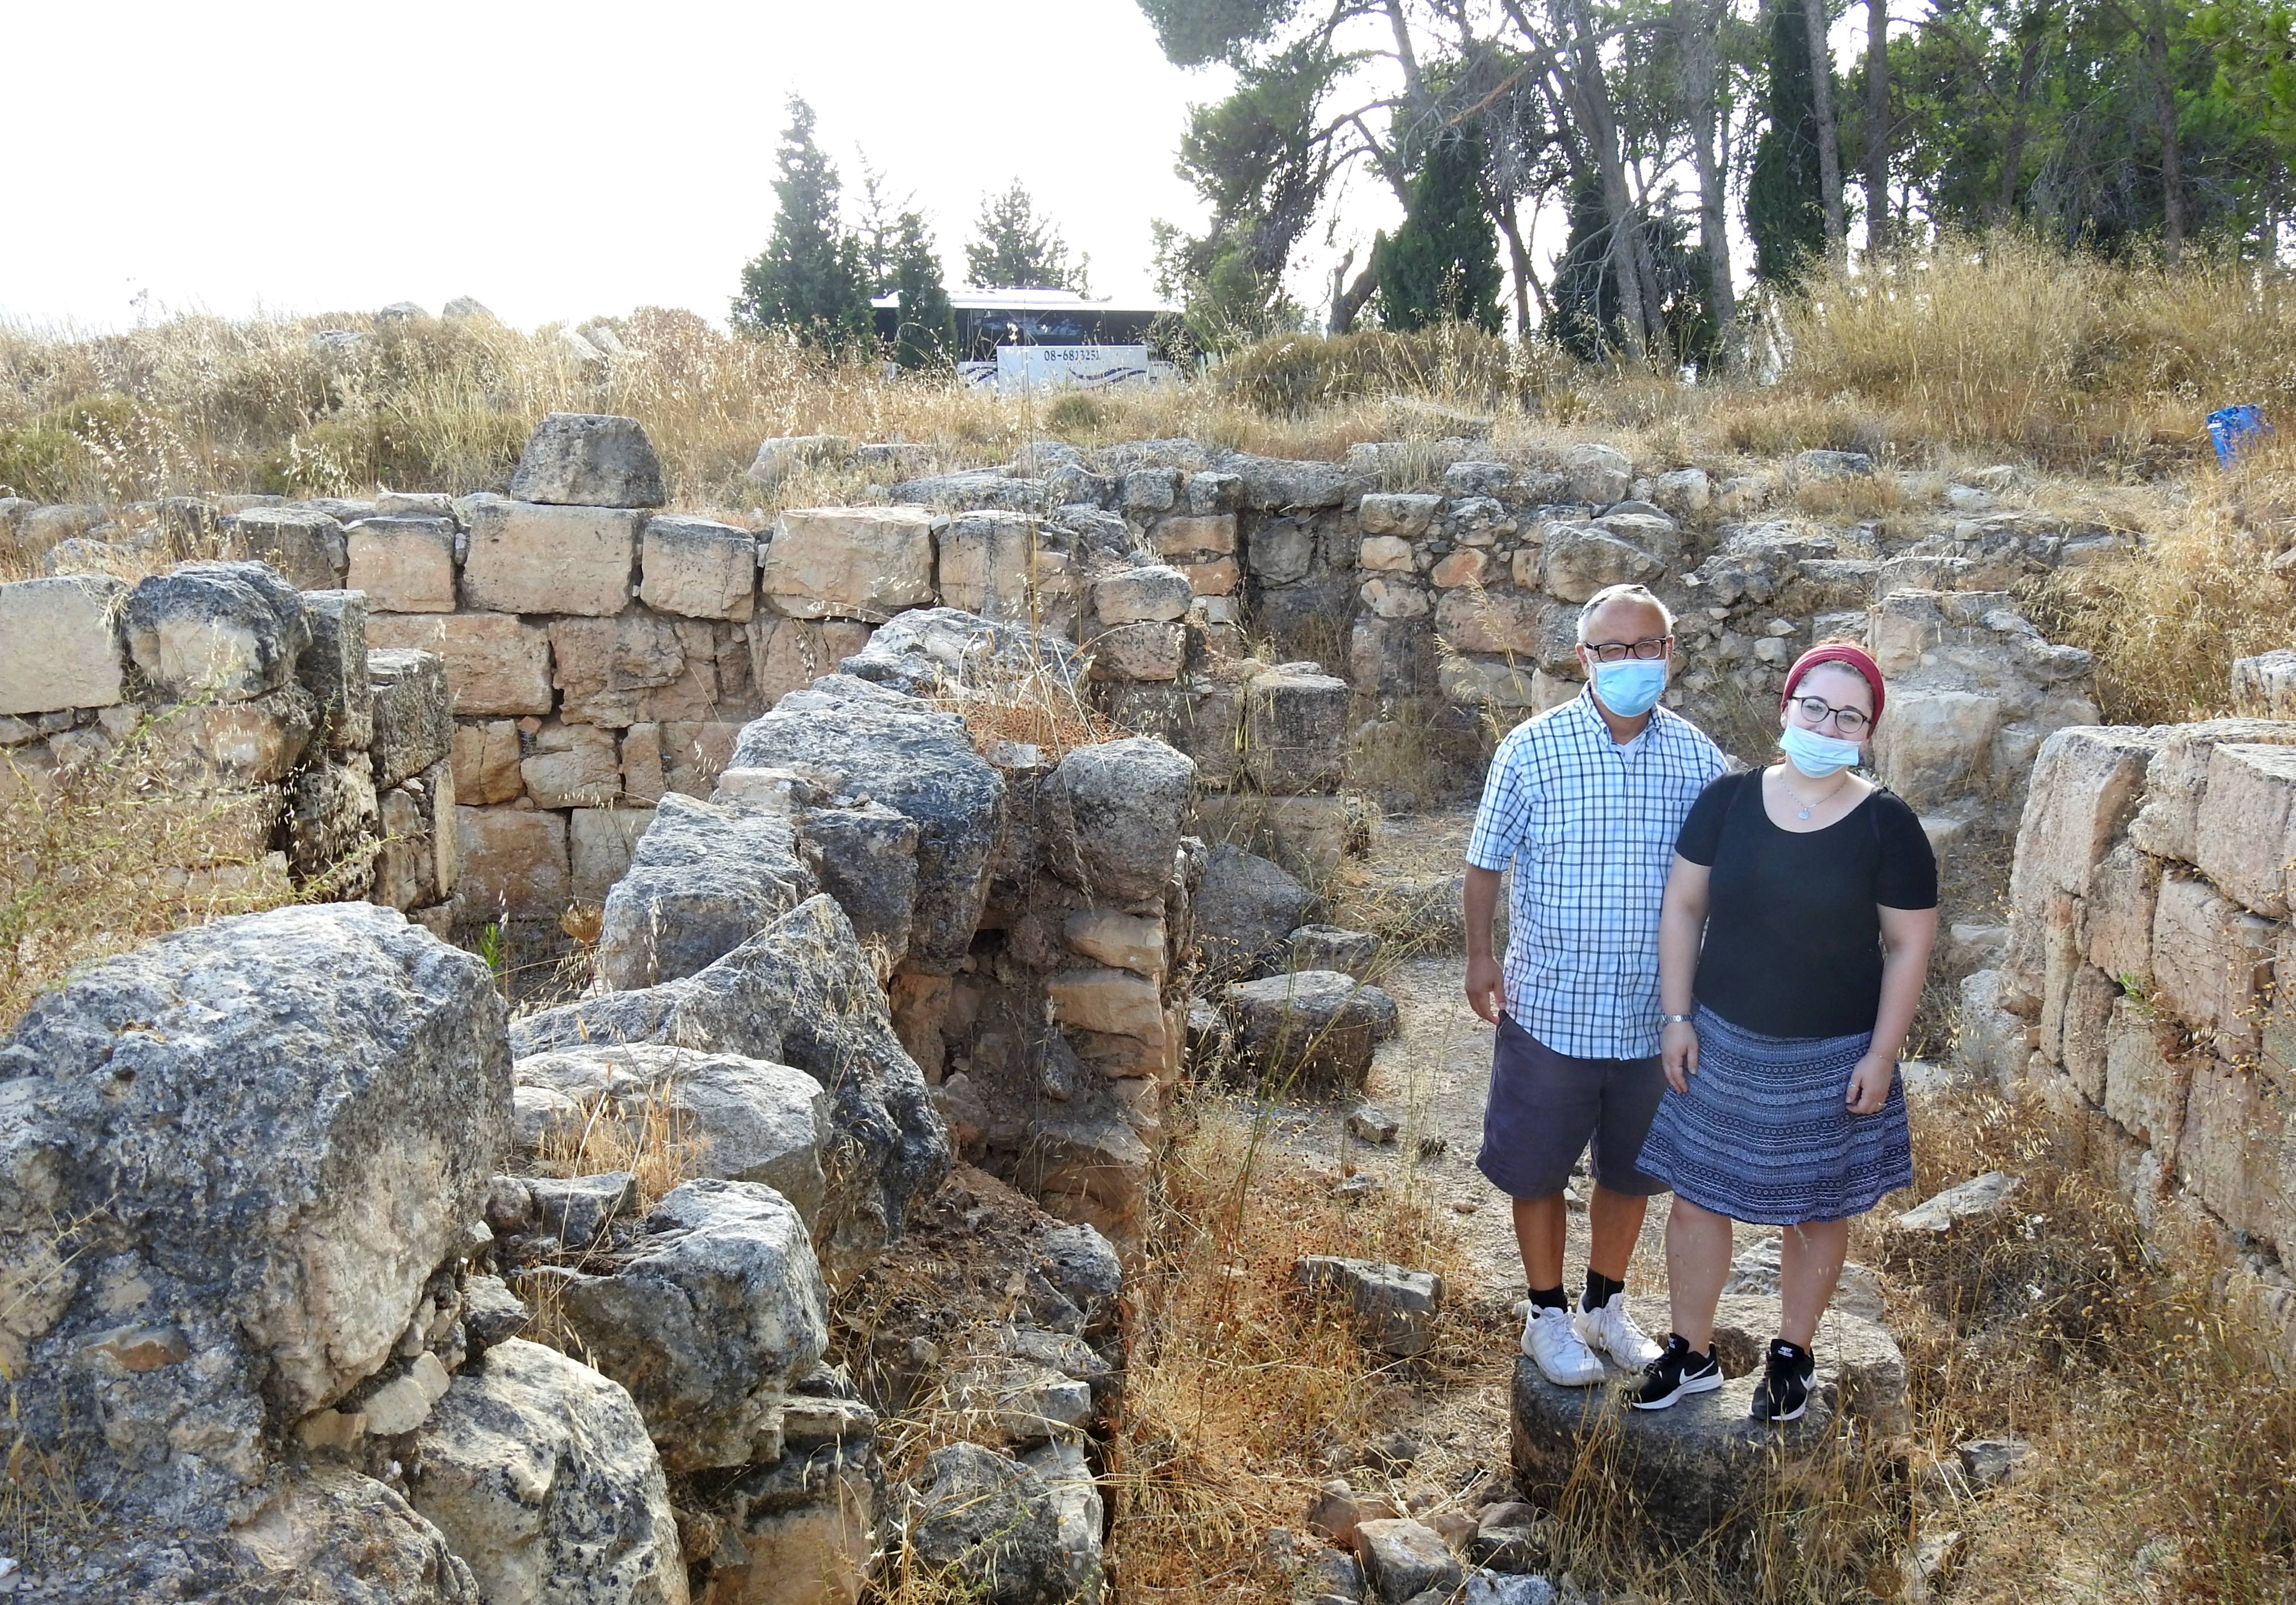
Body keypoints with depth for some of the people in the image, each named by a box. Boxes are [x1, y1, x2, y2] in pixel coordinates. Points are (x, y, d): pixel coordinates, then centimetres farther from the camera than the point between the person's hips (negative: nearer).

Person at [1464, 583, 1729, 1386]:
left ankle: (1605, 1304, 39)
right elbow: (1487, 860, -1)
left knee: (1631, 1169, 18)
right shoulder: (1532, 748, -11)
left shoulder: (1698, 757, -4)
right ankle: (1548, 1314, 31)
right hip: (1551, 1007, -2)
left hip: (1654, 1012, 3)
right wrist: (1479, 957, -1)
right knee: (1538, 1167, 11)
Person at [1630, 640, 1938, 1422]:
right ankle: (1692, 1352, 28)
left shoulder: (1888, 825, -10)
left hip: (1832, 1057, -2)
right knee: (1695, 1197, 8)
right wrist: (1678, 1018, -3)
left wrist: (1880, 1055, -8)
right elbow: (1683, 906, 0)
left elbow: (1909, 947, -6)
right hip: (1722, 1043, 2)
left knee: (1817, 1211, 13)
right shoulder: (1729, 799, -5)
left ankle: (1793, 1354, 35)